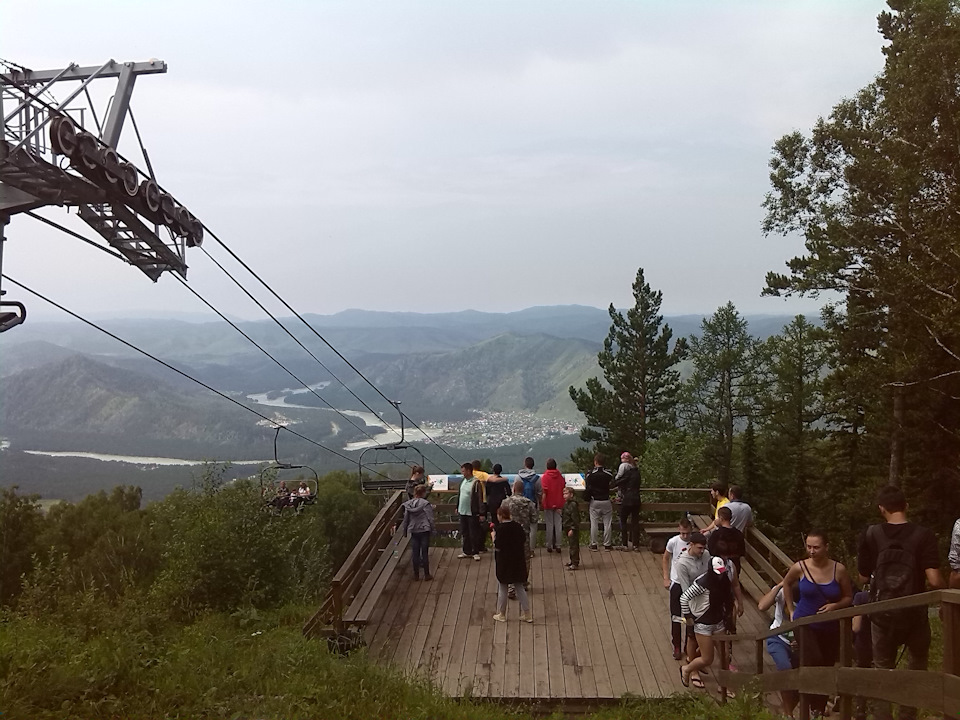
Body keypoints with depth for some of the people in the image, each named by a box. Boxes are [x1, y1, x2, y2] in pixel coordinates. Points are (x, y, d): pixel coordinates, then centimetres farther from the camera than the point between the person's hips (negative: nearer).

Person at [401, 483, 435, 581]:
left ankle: (416, 575, 16)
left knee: (415, 553, 9)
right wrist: (432, 529, -1)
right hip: (424, 531, -3)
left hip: (414, 531, 4)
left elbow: (406, 519, 6)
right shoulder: (425, 504, -12)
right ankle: (427, 575, 8)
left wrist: (404, 531, 16)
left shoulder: (408, 505, 1)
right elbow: (430, 518, -13)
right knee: (425, 553, 3)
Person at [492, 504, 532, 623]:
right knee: (519, 587, 13)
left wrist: (493, 536, -4)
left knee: (502, 588, 8)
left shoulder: (500, 529, -17)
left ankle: (501, 614, 16)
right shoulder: (517, 526, 0)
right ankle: (527, 614, 13)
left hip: (504, 563, -5)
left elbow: (497, 547, -18)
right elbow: (524, 542, 6)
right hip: (518, 561, 5)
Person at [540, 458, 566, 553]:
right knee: (558, 525, 7)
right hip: (559, 504, 3)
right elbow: (563, 491, 7)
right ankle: (557, 545, 9)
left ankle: (549, 546, 7)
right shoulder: (560, 477, 2)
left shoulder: (545, 477, -9)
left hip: (548, 505, -3)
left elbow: (544, 492, -14)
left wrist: (543, 504, -6)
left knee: (549, 525, 3)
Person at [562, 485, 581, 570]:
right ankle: (573, 561, 29)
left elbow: (575, 519, -22)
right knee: (571, 545, 18)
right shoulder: (566, 503, 10)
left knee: (573, 546, -5)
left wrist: (572, 529, -23)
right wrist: (565, 528, 20)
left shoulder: (573, 505, -20)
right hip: (568, 528, 10)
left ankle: (575, 563, 0)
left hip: (573, 529, -10)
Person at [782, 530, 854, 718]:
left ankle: (821, 707, 34)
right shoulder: (799, 568, -11)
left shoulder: (839, 569, -12)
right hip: (805, 623, -2)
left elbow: (849, 597, 0)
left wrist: (835, 606, -19)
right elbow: (786, 583, 12)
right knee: (814, 662, -24)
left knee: (827, 667, 15)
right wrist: (791, 609, 9)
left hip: (831, 627, 2)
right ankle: (815, 708, -11)